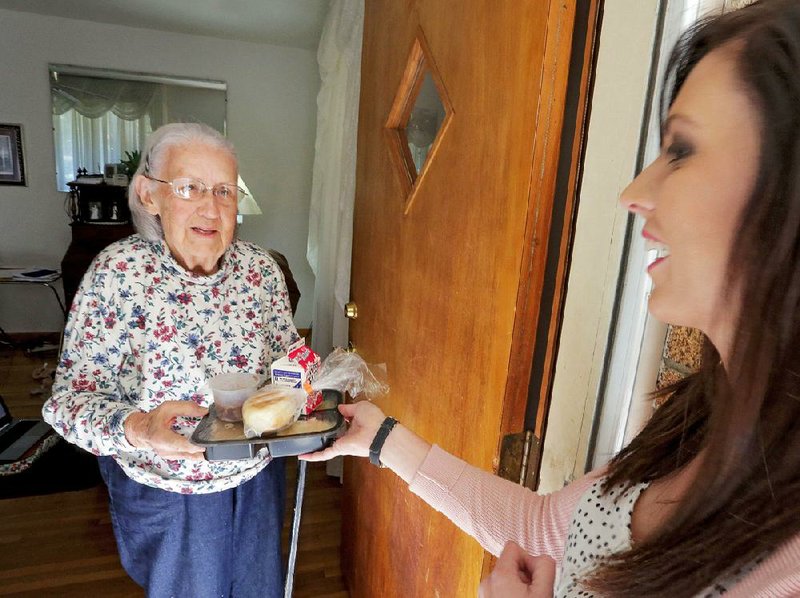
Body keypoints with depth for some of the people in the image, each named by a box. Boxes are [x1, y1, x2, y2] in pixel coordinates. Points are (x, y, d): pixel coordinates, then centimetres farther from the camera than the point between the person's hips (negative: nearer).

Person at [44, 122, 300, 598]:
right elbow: (73, 395, -17)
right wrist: (136, 428, -36)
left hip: (258, 478, 3)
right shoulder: (118, 272, -18)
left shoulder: (262, 268, -9)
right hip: (165, 496, -2)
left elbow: (287, 355, 0)